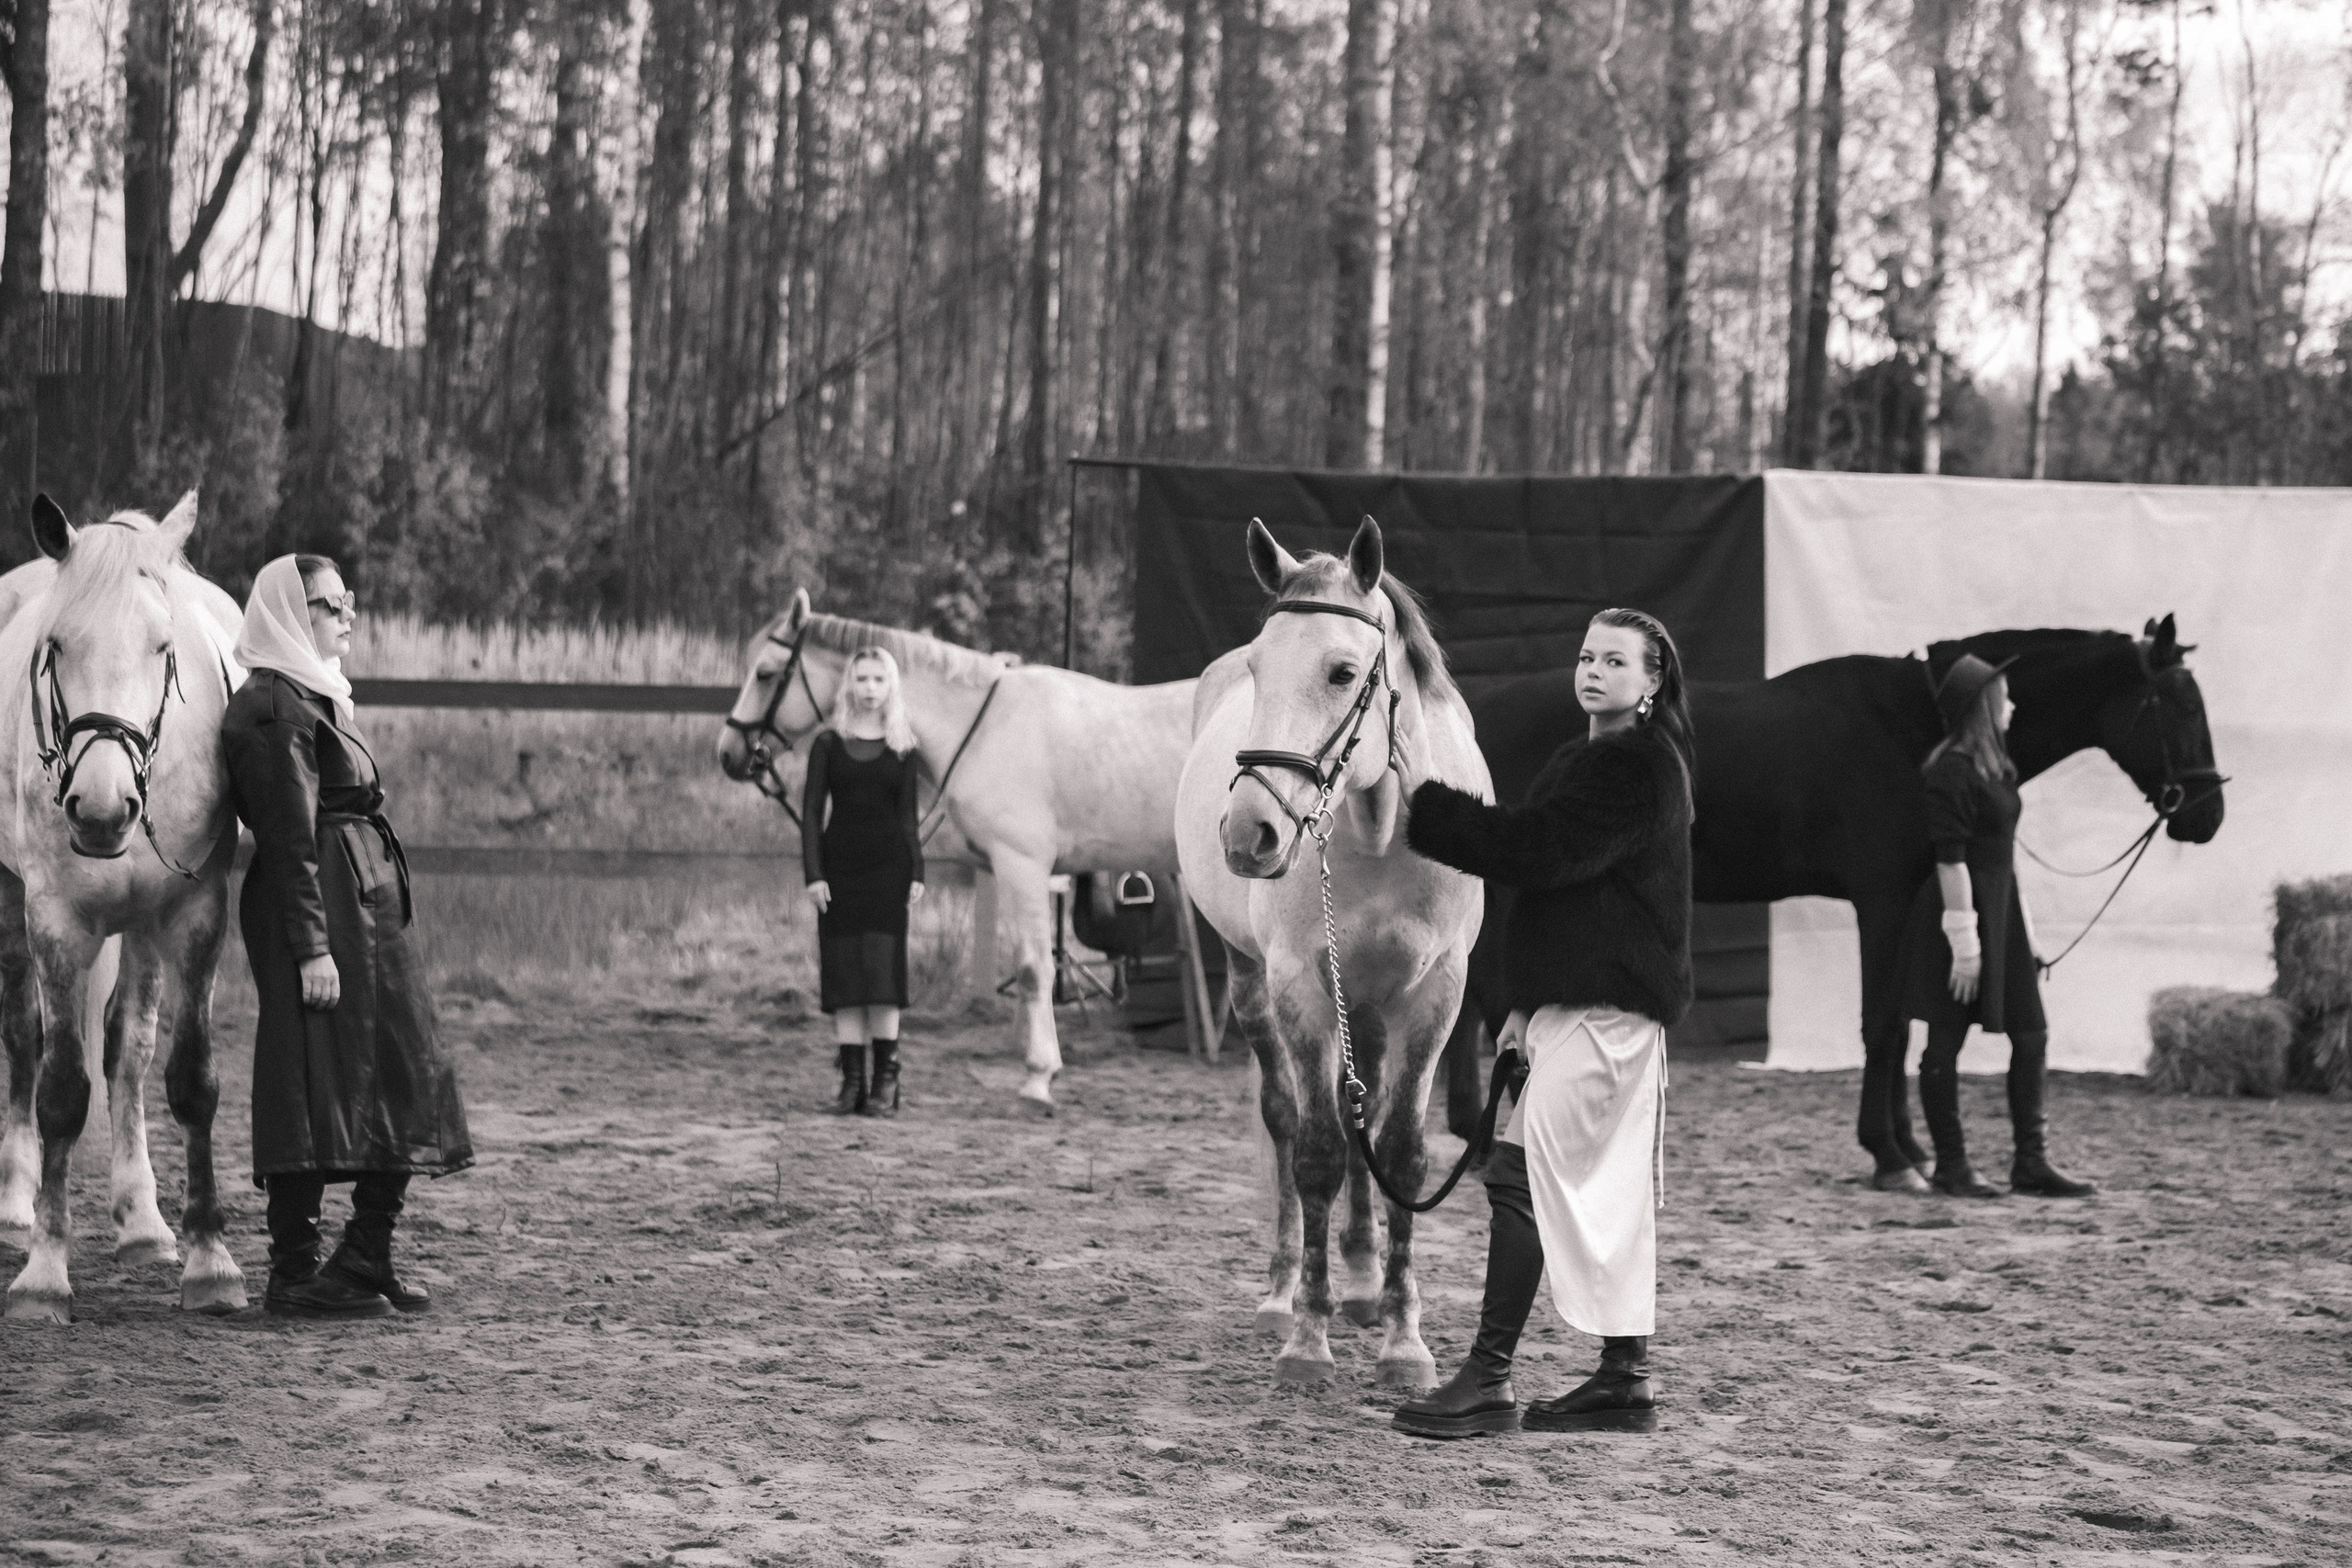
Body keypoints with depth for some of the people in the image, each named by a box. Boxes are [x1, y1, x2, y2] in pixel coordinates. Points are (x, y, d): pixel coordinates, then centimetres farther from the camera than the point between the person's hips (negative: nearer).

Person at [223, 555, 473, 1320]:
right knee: (319, 1082, -7)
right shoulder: (273, 707, -14)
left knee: (400, 1084, 11)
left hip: (365, 907, 11)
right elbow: (289, 836, -19)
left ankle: (365, 1264, 17)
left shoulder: (314, 696, 18)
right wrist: (311, 946, -23)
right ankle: (295, 1277, -1)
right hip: (322, 908, -11)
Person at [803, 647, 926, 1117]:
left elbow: (908, 816, 7)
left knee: (883, 971, -5)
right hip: (840, 863, 1)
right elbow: (811, 812, 1)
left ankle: (885, 1082, -2)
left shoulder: (903, 749, 6)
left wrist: (916, 874, -2)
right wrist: (813, 873, -7)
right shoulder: (829, 743, 4)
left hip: (888, 866, -1)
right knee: (844, 972, 1)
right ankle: (852, 1081, 5)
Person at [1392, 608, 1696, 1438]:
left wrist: (1422, 809, -17)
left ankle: (1488, 1379, -11)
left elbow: (1535, 849, -21)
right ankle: (1626, 1380, 16)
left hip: (1601, 1010, -11)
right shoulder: (1586, 761, 20)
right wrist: (1528, 1004, 21)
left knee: (1523, 1178, -12)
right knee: (1604, 1192, 12)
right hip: (1577, 1002, 11)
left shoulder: (1638, 769, -13)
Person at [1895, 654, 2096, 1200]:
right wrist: (1964, 943, -21)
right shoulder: (1952, 770, -17)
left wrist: (2022, 925, 18)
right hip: (1962, 909, -10)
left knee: (2032, 1036, 8)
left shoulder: (1993, 765, 12)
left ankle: (2031, 1162, 14)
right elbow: (1950, 858, -20)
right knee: (1947, 1040, 2)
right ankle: (1950, 1166, 10)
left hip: (2000, 909, 10)